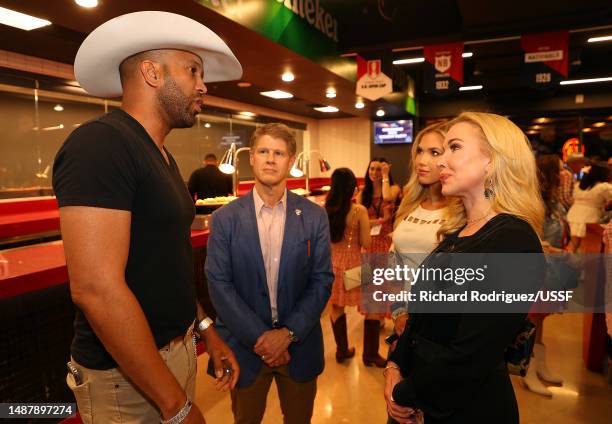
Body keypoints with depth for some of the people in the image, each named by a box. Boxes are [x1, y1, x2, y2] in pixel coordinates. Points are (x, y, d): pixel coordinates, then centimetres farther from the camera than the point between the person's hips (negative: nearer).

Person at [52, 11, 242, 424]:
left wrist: (207, 331, 13)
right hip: (126, 373, -8)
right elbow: (95, 287, -28)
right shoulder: (100, 143, -21)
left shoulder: (161, 157, 9)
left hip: (176, 350, 9)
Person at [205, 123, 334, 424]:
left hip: (300, 345, 1)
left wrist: (288, 333, -13)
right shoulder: (225, 218, -6)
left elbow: (322, 280, -5)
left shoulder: (314, 216, -4)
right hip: (245, 344, 0)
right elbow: (219, 284, -9)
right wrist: (259, 337, -15)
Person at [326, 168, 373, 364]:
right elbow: (366, 243, -14)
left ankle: (342, 350, 33)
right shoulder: (359, 211, -16)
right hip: (352, 265, -4)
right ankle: (369, 354, 22)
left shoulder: (323, 209, -6)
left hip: (331, 263, 4)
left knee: (336, 306, 18)